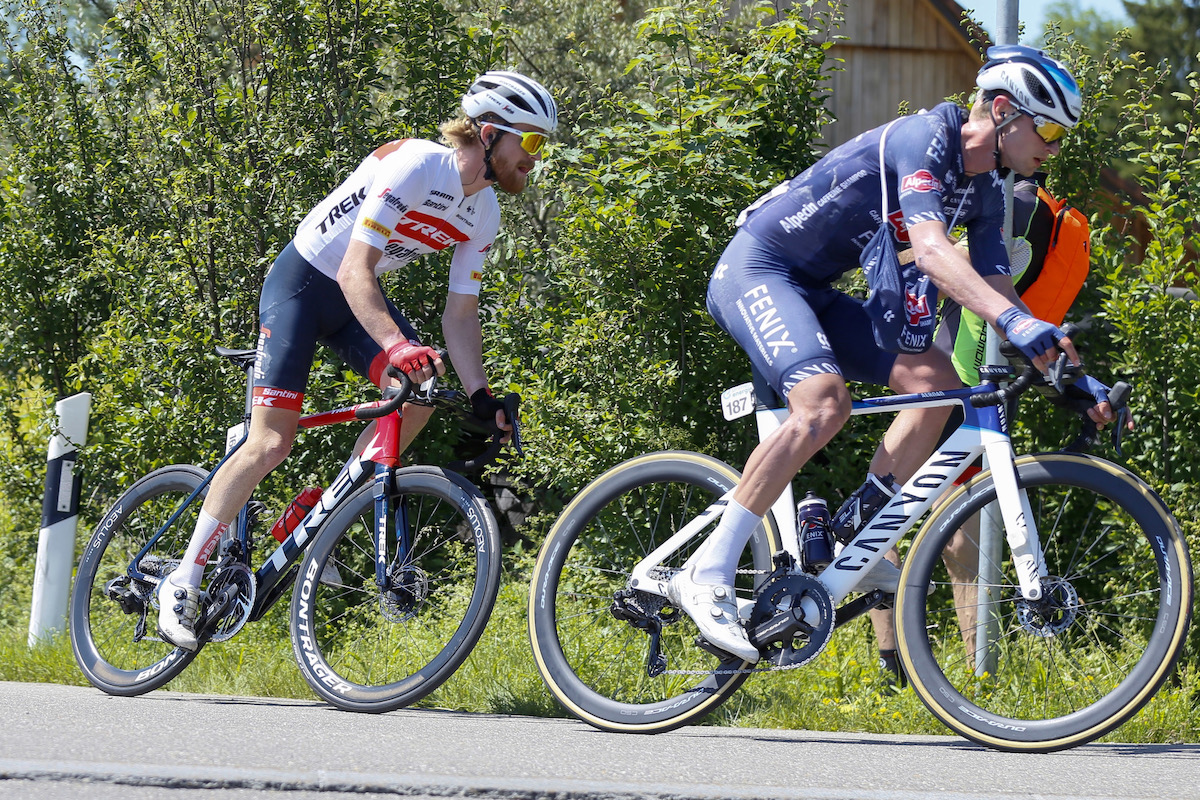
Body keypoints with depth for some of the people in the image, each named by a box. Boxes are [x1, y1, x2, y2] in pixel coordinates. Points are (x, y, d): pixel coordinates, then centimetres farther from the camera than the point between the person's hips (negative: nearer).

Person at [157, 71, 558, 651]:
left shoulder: (483, 217, -4)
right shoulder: (415, 166, -29)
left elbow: (460, 314, 1)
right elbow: (354, 271, -34)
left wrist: (481, 397, -12)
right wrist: (396, 345, -48)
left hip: (358, 298, 7)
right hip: (302, 282, -7)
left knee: (420, 393, -18)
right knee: (271, 441, -14)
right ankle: (184, 582, -5)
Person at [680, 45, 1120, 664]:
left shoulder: (984, 193, 7)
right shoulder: (923, 138, -20)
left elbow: (994, 293, 8)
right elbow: (930, 249, -34)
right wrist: (1017, 320, -46)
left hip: (810, 290, 9)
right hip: (755, 269, -9)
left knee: (934, 380, -6)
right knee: (824, 402, -30)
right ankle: (706, 574, -27)